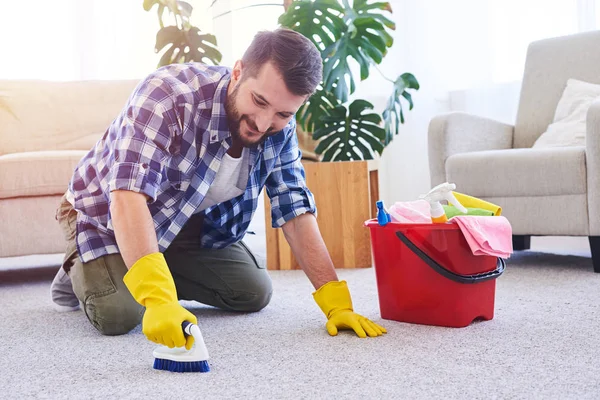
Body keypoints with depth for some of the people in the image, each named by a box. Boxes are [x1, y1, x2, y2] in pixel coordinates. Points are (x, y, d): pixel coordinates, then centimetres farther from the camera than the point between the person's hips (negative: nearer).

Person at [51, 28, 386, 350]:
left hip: (191, 222, 5)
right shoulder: (167, 96, -38)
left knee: (254, 293, -3)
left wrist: (337, 302, -22)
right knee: (119, 316, -24)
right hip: (108, 213, -5)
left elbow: (295, 210, -13)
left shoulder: (279, 127, -17)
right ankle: (80, 266, 10)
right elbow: (129, 195, -47)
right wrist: (158, 300, -59)